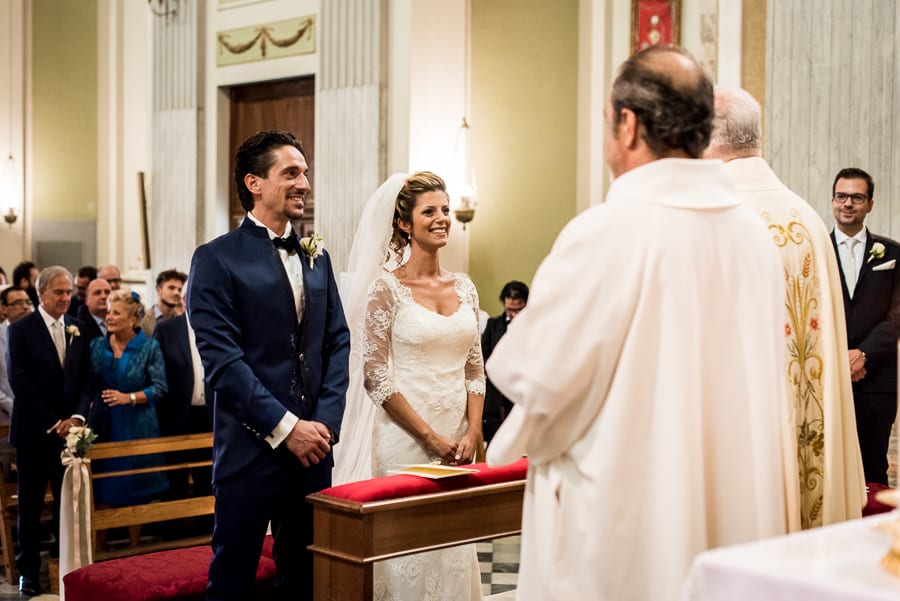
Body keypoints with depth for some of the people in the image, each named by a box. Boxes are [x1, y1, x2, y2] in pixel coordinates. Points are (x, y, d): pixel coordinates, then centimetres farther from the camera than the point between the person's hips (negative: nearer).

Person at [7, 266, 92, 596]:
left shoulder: (77, 329, 9)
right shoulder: (21, 330, -3)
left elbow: (85, 378, 9)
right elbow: (20, 383, -9)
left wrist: (77, 416, -7)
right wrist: (52, 423, -11)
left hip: (69, 428, 3)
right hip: (34, 431, -3)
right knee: (30, 503, 5)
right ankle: (29, 570, 13)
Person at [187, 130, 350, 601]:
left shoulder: (317, 258, 14)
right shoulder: (217, 259, -5)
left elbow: (337, 344, 10)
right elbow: (221, 359, -13)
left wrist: (325, 422, -4)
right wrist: (285, 427, -15)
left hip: (313, 446, 5)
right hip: (251, 450, -5)